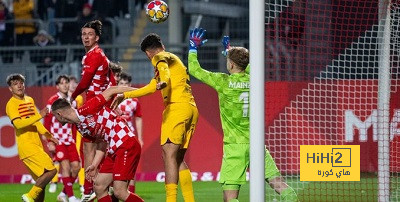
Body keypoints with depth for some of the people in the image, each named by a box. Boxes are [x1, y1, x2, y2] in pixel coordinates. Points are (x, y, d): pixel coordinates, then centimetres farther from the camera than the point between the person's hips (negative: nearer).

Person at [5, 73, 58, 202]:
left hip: (37, 145, 8)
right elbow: (18, 124, -22)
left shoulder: (30, 100, 17)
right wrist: (39, 115, -25)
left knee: (42, 183, 8)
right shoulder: (12, 104, -8)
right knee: (51, 170, -19)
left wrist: (48, 135, 22)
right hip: (26, 146, -8)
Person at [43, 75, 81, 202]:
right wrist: (50, 142, -11)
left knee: (76, 166, 0)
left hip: (69, 140, 6)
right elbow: (47, 122, -7)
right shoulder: (53, 101, -6)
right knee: (65, 165, -13)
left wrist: (74, 138, 15)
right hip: (57, 140, -6)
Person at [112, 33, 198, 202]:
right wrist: (124, 96, 41)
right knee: (178, 159, 11)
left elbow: (163, 66, -23)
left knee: (169, 154, -15)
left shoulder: (159, 57, 4)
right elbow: (152, 87, 39)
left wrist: (163, 81, -45)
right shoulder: (173, 59, 32)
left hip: (177, 107, -9)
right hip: (192, 110, 9)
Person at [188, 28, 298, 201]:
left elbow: (195, 70, 4)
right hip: (256, 142, 4)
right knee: (277, 181, 4)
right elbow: (247, 66, 32)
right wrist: (230, 50, 43)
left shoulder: (223, 81, -7)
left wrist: (193, 47, 18)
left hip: (235, 146, -4)